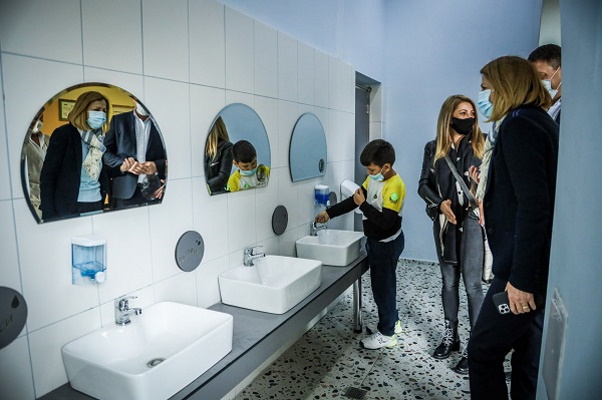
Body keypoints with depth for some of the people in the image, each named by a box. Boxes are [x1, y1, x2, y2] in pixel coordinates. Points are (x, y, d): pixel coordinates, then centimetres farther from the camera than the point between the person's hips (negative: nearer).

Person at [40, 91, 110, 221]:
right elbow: (48, 174, -9)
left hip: (96, 203, 5)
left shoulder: (101, 137, 8)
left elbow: (102, 172, 11)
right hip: (69, 207, -5)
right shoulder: (63, 133, -6)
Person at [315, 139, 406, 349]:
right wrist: (329, 213, -1)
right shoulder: (374, 178, 1)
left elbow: (385, 221, -29)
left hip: (387, 244, -9)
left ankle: (386, 334, 18)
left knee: (383, 285, 2)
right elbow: (353, 200, 5)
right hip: (375, 241, 9)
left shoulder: (395, 186, -26)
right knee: (382, 283, 20)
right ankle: (392, 321, 38)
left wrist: (363, 204, -26)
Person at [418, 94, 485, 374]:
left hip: (472, 220, -2)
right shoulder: (434, 148, 5)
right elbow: (424, 185, 5)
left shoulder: (481, 146, 1)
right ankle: (450, 336, 28)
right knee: (449, 280, 13)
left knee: (472, 283, -4)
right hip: (445, 221, 3)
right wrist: (440, 203, -12)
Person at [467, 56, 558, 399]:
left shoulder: (519, 124, -14)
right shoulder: (541, 121, 15)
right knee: (530, 357, 18)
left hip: (526, 271, -10)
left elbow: (533, 206, -22)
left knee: (484, 351, 4)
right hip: (542, 267, 10)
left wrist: (521, 278, -21)